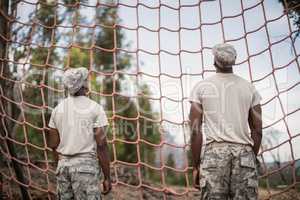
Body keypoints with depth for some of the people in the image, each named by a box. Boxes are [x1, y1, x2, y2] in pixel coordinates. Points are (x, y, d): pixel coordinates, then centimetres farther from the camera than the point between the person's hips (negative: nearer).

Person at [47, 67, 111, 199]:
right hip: (86, 165, -5)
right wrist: (107, 177, -5)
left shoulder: (58, 109, 8)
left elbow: (51, 144, 10)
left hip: (63, 165, 6)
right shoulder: (94, 108, -6)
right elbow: (101, 145, -10)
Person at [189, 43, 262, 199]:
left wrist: (195, 166, 5)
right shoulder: (249, 88, 12)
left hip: (214, 152, -2)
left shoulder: (201, 87, 7)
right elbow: (257, 131, 10)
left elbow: (195, 131, 0)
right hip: (244, 153, 2)